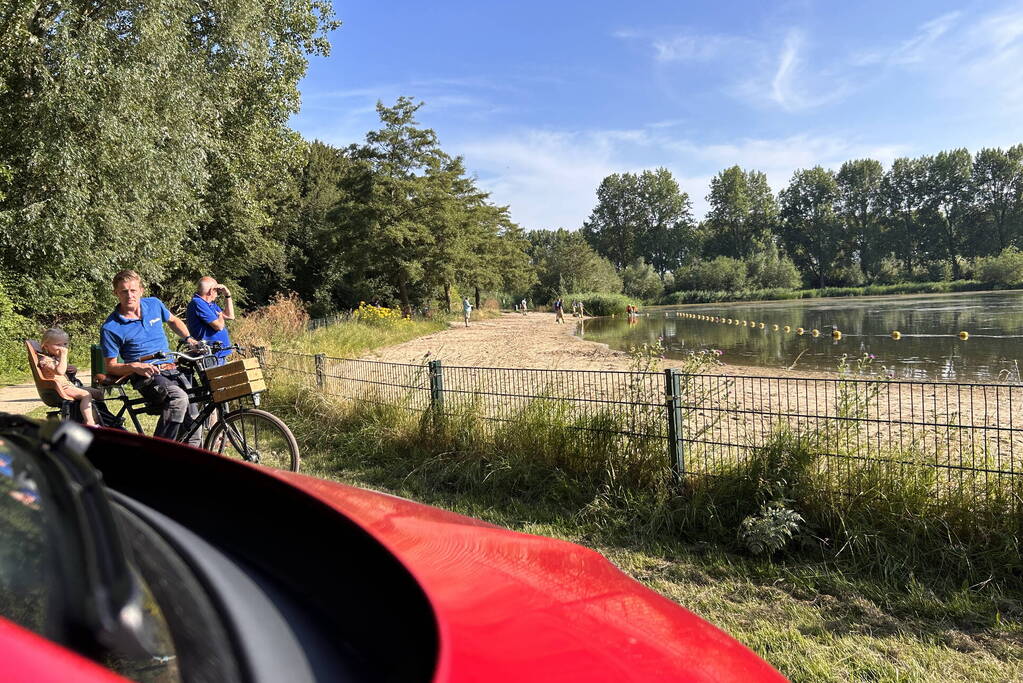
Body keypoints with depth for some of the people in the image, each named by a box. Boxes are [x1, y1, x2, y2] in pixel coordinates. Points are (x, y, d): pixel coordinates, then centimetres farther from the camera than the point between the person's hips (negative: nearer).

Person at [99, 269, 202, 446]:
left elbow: (173, 320, 29)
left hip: (172, 369, 5)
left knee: (193, 421, -7)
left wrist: (189, 338, 13)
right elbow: (111, 366, -1)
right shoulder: (110, 328, -6)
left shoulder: (154, 304, 7)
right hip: (146, 377, -5)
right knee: (178, 398, -35)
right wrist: (135, 366, -20)